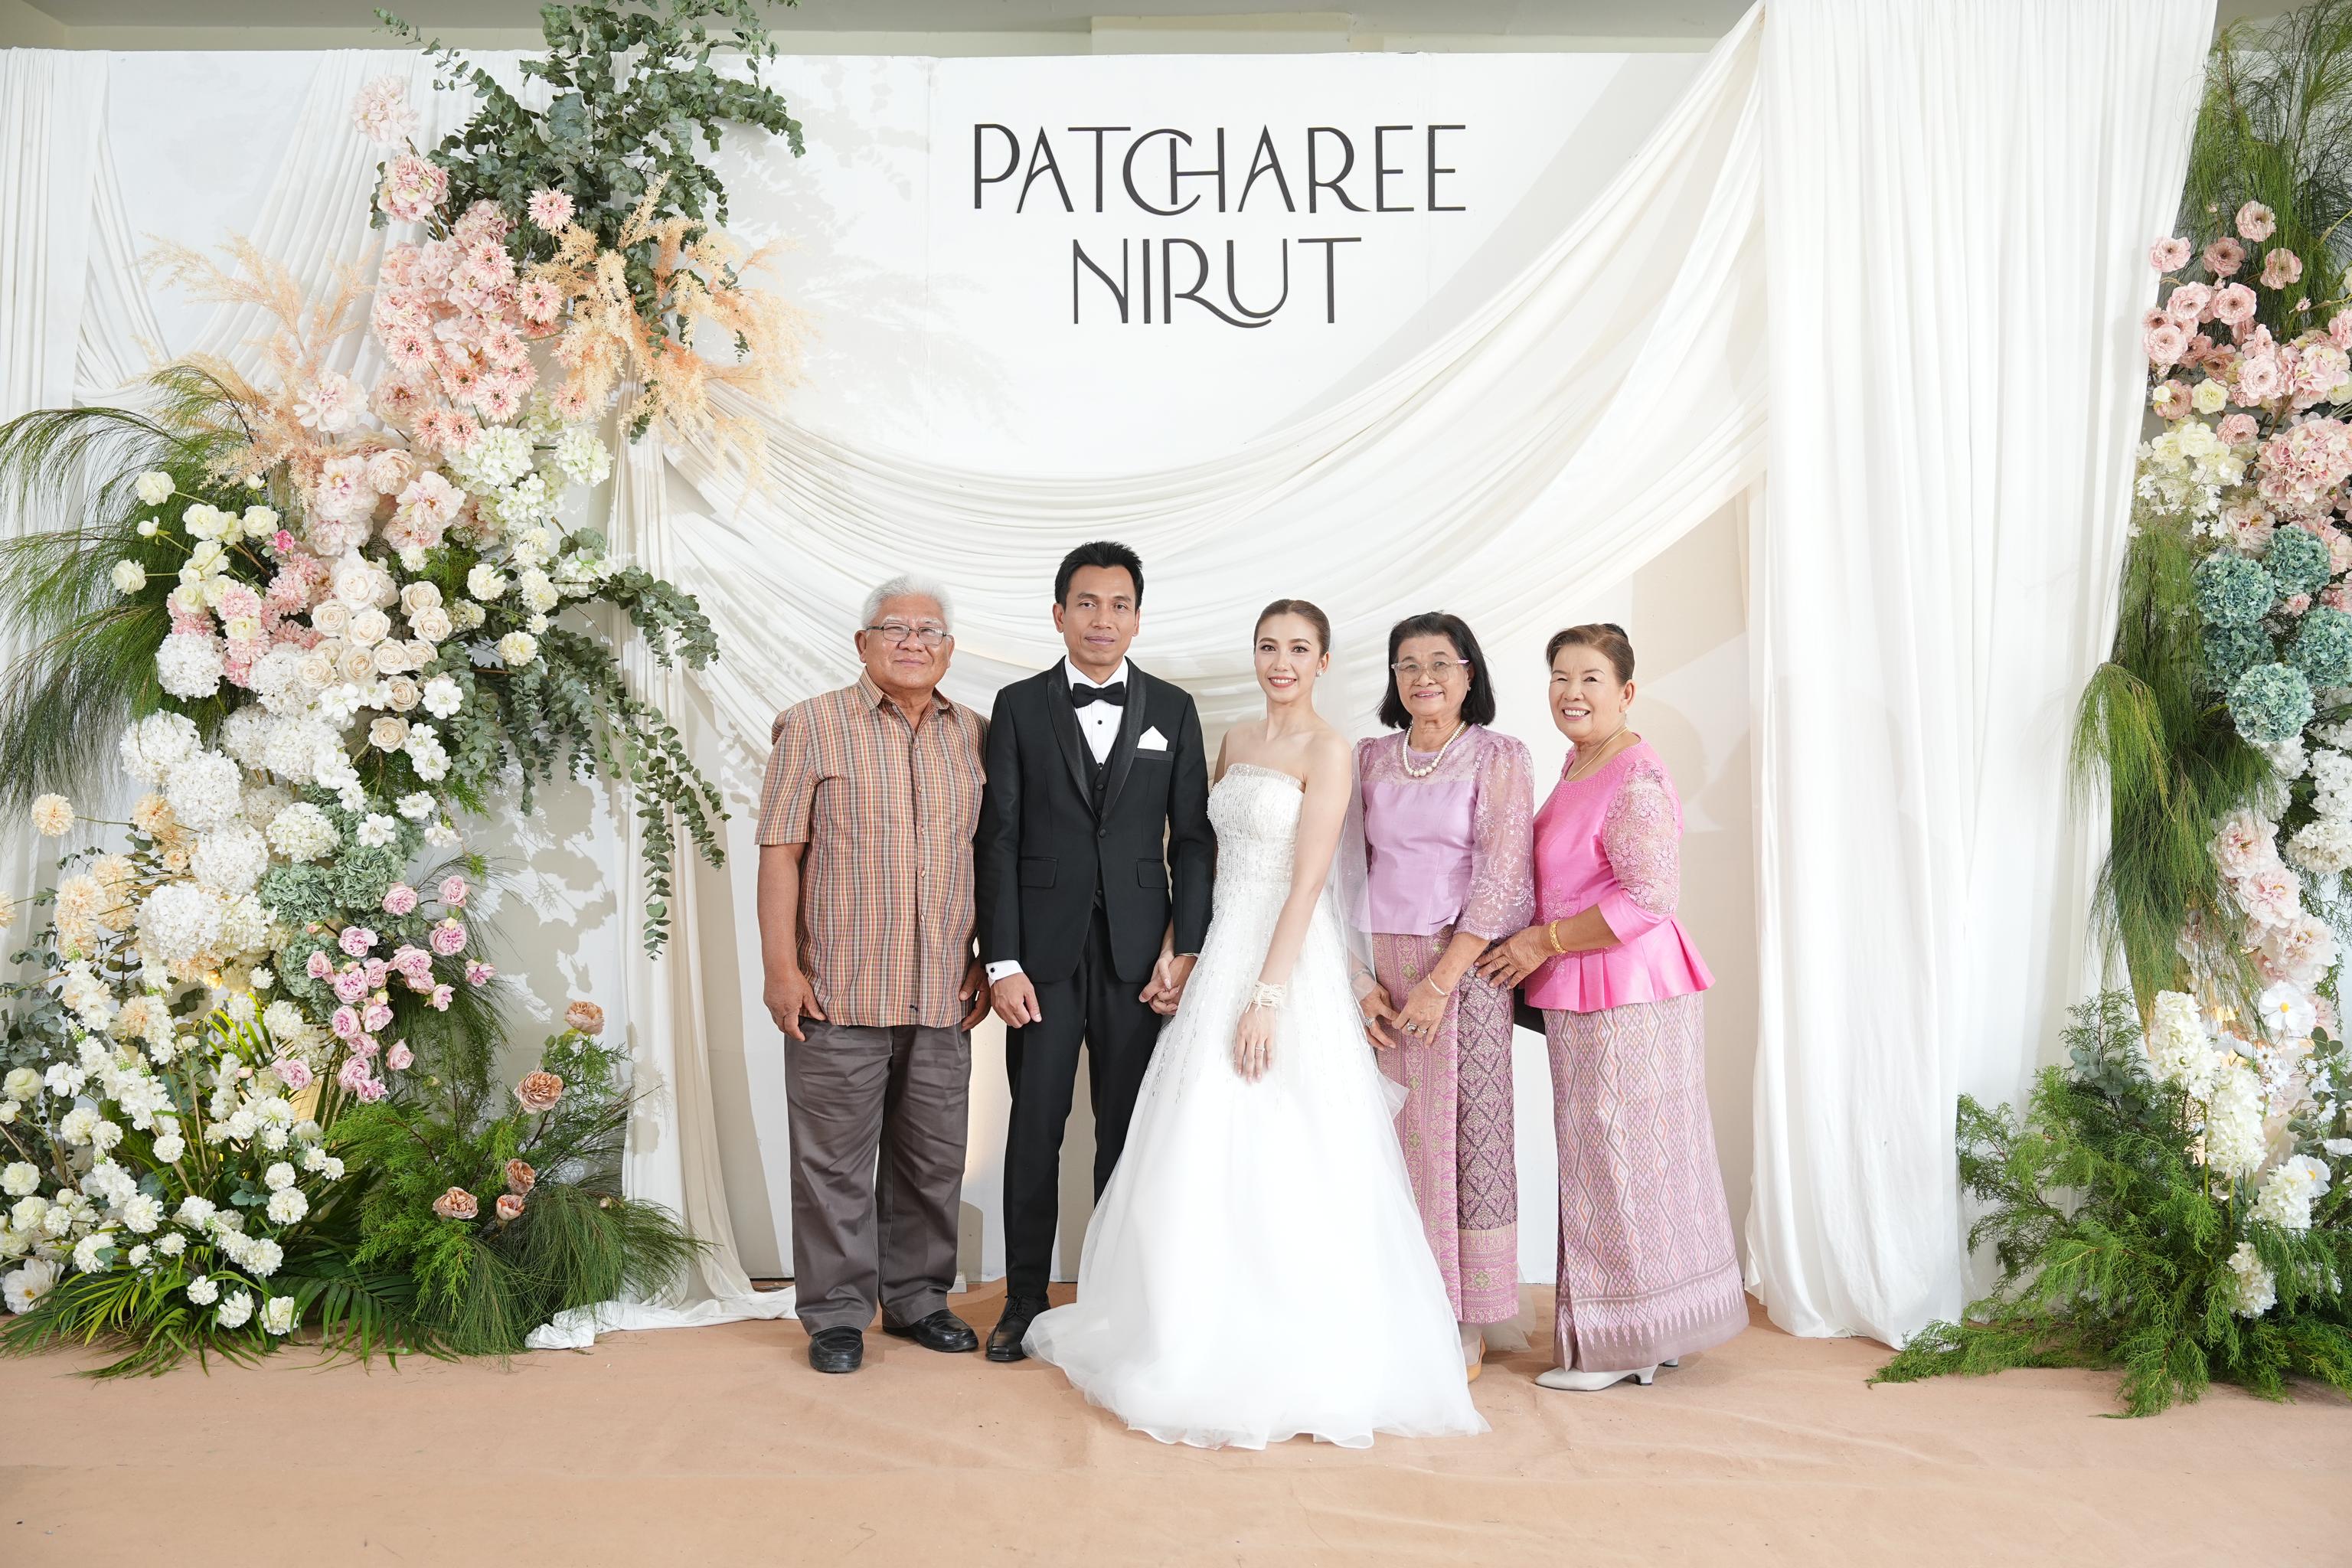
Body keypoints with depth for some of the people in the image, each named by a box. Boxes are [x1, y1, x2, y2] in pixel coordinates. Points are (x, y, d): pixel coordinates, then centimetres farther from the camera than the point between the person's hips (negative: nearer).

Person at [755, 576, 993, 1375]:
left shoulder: (974, 735, 9)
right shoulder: (812, 726, -2)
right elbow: (780, 852, -4)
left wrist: (987, 960, 10)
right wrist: (781, 967, -10)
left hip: (943, 997, 4)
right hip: (838, 994, -4)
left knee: (933, 1158, 12)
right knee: (835, 1161, 4)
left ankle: (916, 1298, 27)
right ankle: (837, 1313, 18)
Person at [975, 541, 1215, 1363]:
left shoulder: (1172, 709, 7)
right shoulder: (1020, 706, 4)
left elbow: (1193, 839, 6)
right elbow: (997, 839, 0)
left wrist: (1184, 949, -3)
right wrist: (1003, 962, -7)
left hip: (1138, 953, 1)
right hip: (1045, 953, -1)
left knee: (1127, 1133, 7)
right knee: (1034, 1128, 4)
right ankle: (1025, 1299, 18)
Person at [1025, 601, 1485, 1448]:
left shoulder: (1327, 751, -9)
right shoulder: (1237, 741, 13)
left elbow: (1307, 882, -16)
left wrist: (1266, 996, -22)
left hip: (1286, 960, -7)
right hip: (1223, 949, 7)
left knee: (1276, 1157, -4)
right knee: (1207, 1151, 11)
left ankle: (1294, 1353, 8)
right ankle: (1211, 1336, 24)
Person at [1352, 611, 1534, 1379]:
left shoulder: (1499, 758, 0)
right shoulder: (1370, 759, 11)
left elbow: (1501, 880, -8)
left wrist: (1440, 982, -13)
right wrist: (1361, 979, -2)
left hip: (1465, 967, -3)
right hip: (1380, 972, 3)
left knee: (1466, 1130, -1)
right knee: (1389, 1134, 2)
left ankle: (1467, 1322, 11)